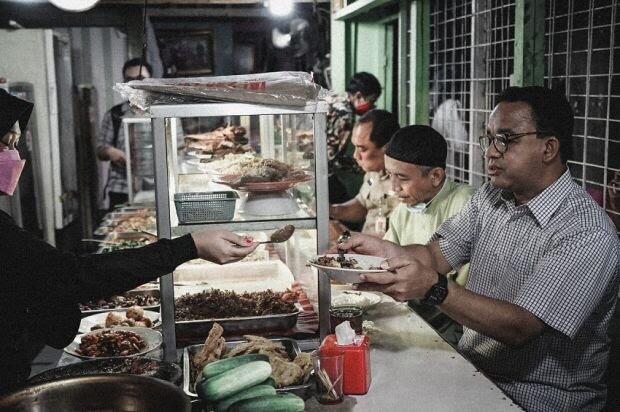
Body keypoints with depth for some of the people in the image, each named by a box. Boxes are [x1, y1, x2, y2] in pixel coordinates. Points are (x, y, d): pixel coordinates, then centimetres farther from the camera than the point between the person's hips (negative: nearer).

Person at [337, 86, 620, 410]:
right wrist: (387, 252, -20)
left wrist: (433, 287, -36)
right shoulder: (491, 196, 6)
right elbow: (436, 254, 0)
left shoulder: (589, 235, -20)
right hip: (469, 369, 7)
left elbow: (518, 328, -26)